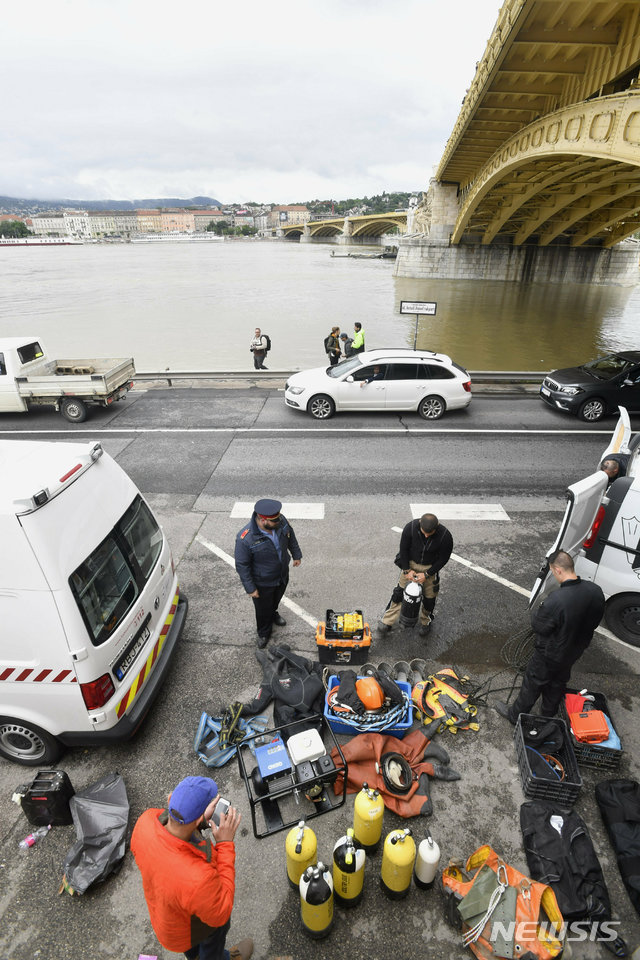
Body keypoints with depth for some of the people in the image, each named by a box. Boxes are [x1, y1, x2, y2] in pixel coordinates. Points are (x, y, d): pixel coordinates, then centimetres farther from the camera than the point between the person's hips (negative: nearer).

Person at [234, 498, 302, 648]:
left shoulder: (281, 522, -23)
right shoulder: (245, 539, -38)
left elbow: (291, 537, -1)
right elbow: (242, 565, -24)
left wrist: (296, 555, 10)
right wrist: (250, 588, -17)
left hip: (282, 575, 5)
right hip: (262, 583, -5)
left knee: (276, 600, 33)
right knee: (263, 609, 22)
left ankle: (273, 614, 67)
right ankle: (263, 633, 52)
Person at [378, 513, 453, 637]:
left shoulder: (445, 536, -29)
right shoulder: (411, 527, -28)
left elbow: (443, 559, -14)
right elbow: (403, 549, -12)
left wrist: (426, 574, -16)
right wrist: (407, 570, -11)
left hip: (430, 567, 0)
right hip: (410, 563, 1)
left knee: (429, 597, 9)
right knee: (399, 592, 4)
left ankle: (425, 622, 38)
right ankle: (387, 622, 17)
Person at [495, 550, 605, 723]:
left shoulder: (555, 601, -40)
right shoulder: (595, 591, -18)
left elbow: (538, 626, -23)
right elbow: (594, 622, -1)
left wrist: (537, 612, -6)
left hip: (550, 655, -6)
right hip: (575, 651, 6)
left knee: (532, 684, 17)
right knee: (558, 683, 29)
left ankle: (515, 715, 39)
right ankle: (548, 716, 52)